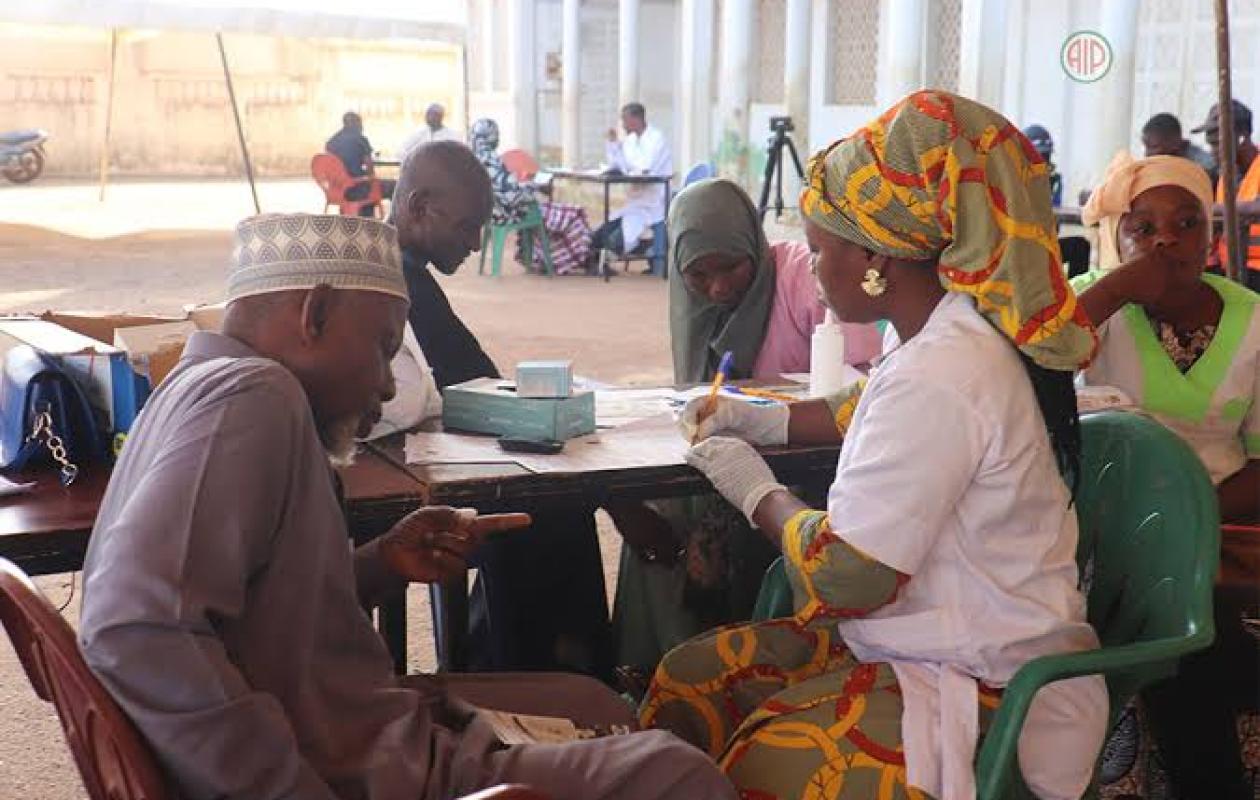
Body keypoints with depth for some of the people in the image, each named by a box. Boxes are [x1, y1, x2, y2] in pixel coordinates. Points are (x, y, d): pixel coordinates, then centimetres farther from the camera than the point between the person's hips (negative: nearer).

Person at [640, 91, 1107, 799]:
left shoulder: (938, 378, -27)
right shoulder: (963, 337, 6)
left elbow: (844, 578, -24)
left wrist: (758, 492, -5)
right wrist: (762, 420, 19)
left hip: (983, 691, -10)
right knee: (685, 681, 7)